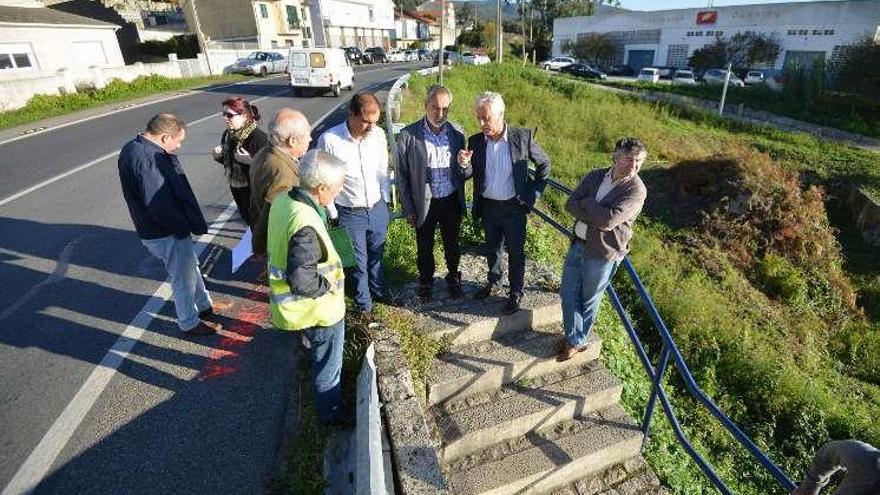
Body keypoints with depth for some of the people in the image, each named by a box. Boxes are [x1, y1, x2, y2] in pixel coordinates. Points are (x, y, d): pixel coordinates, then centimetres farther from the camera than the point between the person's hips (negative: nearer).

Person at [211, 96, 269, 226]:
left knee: (255, 221, 2)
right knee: (245, 216, 20)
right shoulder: (228, 134, 3)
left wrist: (250, 161, -35)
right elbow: (228, 161, 16)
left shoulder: (259, 136, -21)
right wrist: (218, 156, -4)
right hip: (235, 186, 7)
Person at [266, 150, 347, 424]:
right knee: (327, 366, 16)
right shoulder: (306, 226, -36)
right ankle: (331, 414, 39)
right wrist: (329, 285, -19)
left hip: (300, 305, 9)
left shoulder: (283, 199, -7)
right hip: (318, 309, -9)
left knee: (318, 356, 34)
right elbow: (301, 280, -36)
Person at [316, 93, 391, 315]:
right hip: (350, 213, -3)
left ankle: (379, 291, 47)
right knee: (358, 262, 12)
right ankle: (363, 305, 33)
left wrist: (386, 201, 11)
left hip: (378, 209, 4)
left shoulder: (378, 134, -6)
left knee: (376, 256, 22)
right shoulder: (329, 140, -18)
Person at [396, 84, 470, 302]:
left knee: (452, 244, 20)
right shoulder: (409, 135, -14)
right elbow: (402, 175, -5)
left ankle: (453, 278, 45)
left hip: (452, 202, 2)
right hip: (425, 203, -2)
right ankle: (425, 282, 42)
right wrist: (408, 209, -4)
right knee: (424, 248, 17)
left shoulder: (457, 133, -6)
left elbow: (466, 174, -1)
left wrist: (465, 165, -25)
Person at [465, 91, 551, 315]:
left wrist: (534, 193, -3)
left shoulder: (522, 137, -12)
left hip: (513, 206, -3)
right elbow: (470, 176, 1)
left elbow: (544, 163, 1)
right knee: (492, 247, 20)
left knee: (515, 251, 10)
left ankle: (516, 293, 28)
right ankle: (493, 281, 44)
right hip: (488, 206, 3)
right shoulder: (475, 141, -4)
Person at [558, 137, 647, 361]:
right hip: (577, 244, 5)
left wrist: (586, 203, -13)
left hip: (602, 254, -5)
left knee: (588, 300, 12)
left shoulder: (636, 190, -15)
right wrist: (598, 218, -19)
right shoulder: (596, 176, 2)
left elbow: (609, 220, -26)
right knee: (568, 294, 13)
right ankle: (572, 337, 34)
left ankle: (578, 341, 35)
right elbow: (570, 204, -6)